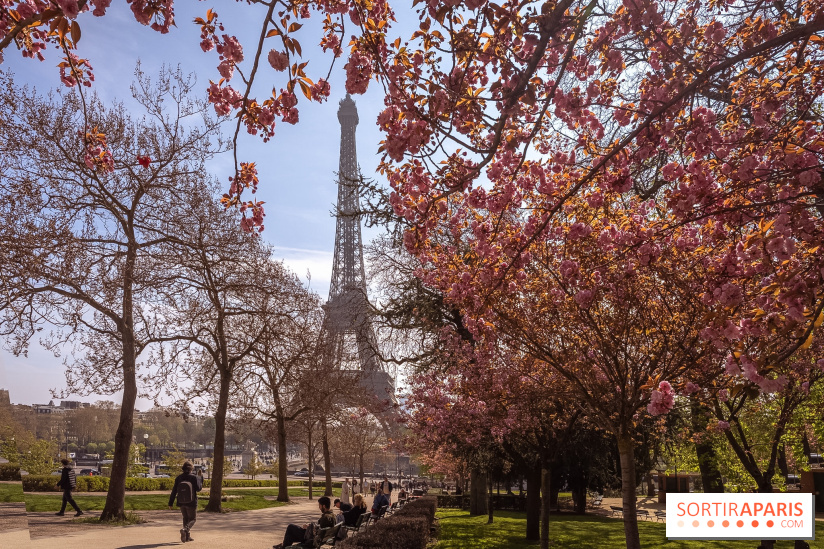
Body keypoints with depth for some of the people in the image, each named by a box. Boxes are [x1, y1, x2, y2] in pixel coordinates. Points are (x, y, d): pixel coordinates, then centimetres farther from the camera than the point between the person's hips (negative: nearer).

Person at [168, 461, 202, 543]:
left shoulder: (178, 478, -2)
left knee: (185, 518, 22)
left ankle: (187, 536, 23)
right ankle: (184, 529, -20)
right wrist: (201, 479, 6)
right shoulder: (194, 477, -13)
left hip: (181, 502, 4)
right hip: (191, 502, -4)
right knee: (192, 519, 9)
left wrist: (170, 503, 4)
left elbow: (174, 491, -2)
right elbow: (198, 489, -8)